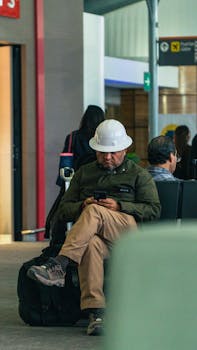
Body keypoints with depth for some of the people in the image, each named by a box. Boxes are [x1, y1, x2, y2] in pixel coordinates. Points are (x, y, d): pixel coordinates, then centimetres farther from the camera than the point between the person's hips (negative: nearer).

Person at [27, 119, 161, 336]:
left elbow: (153, 210, 7)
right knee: (91, 245, -39)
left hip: (130, 231, -2)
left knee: (94, 212, -35)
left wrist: (119, 206, -7)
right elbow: (63, 209, 24)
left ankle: (58, 266, -47)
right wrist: (81, 205, -1)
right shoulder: (84, 173, 29)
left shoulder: (139, 175, 19)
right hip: (90, 234, 2)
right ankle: (95, 312, -46)